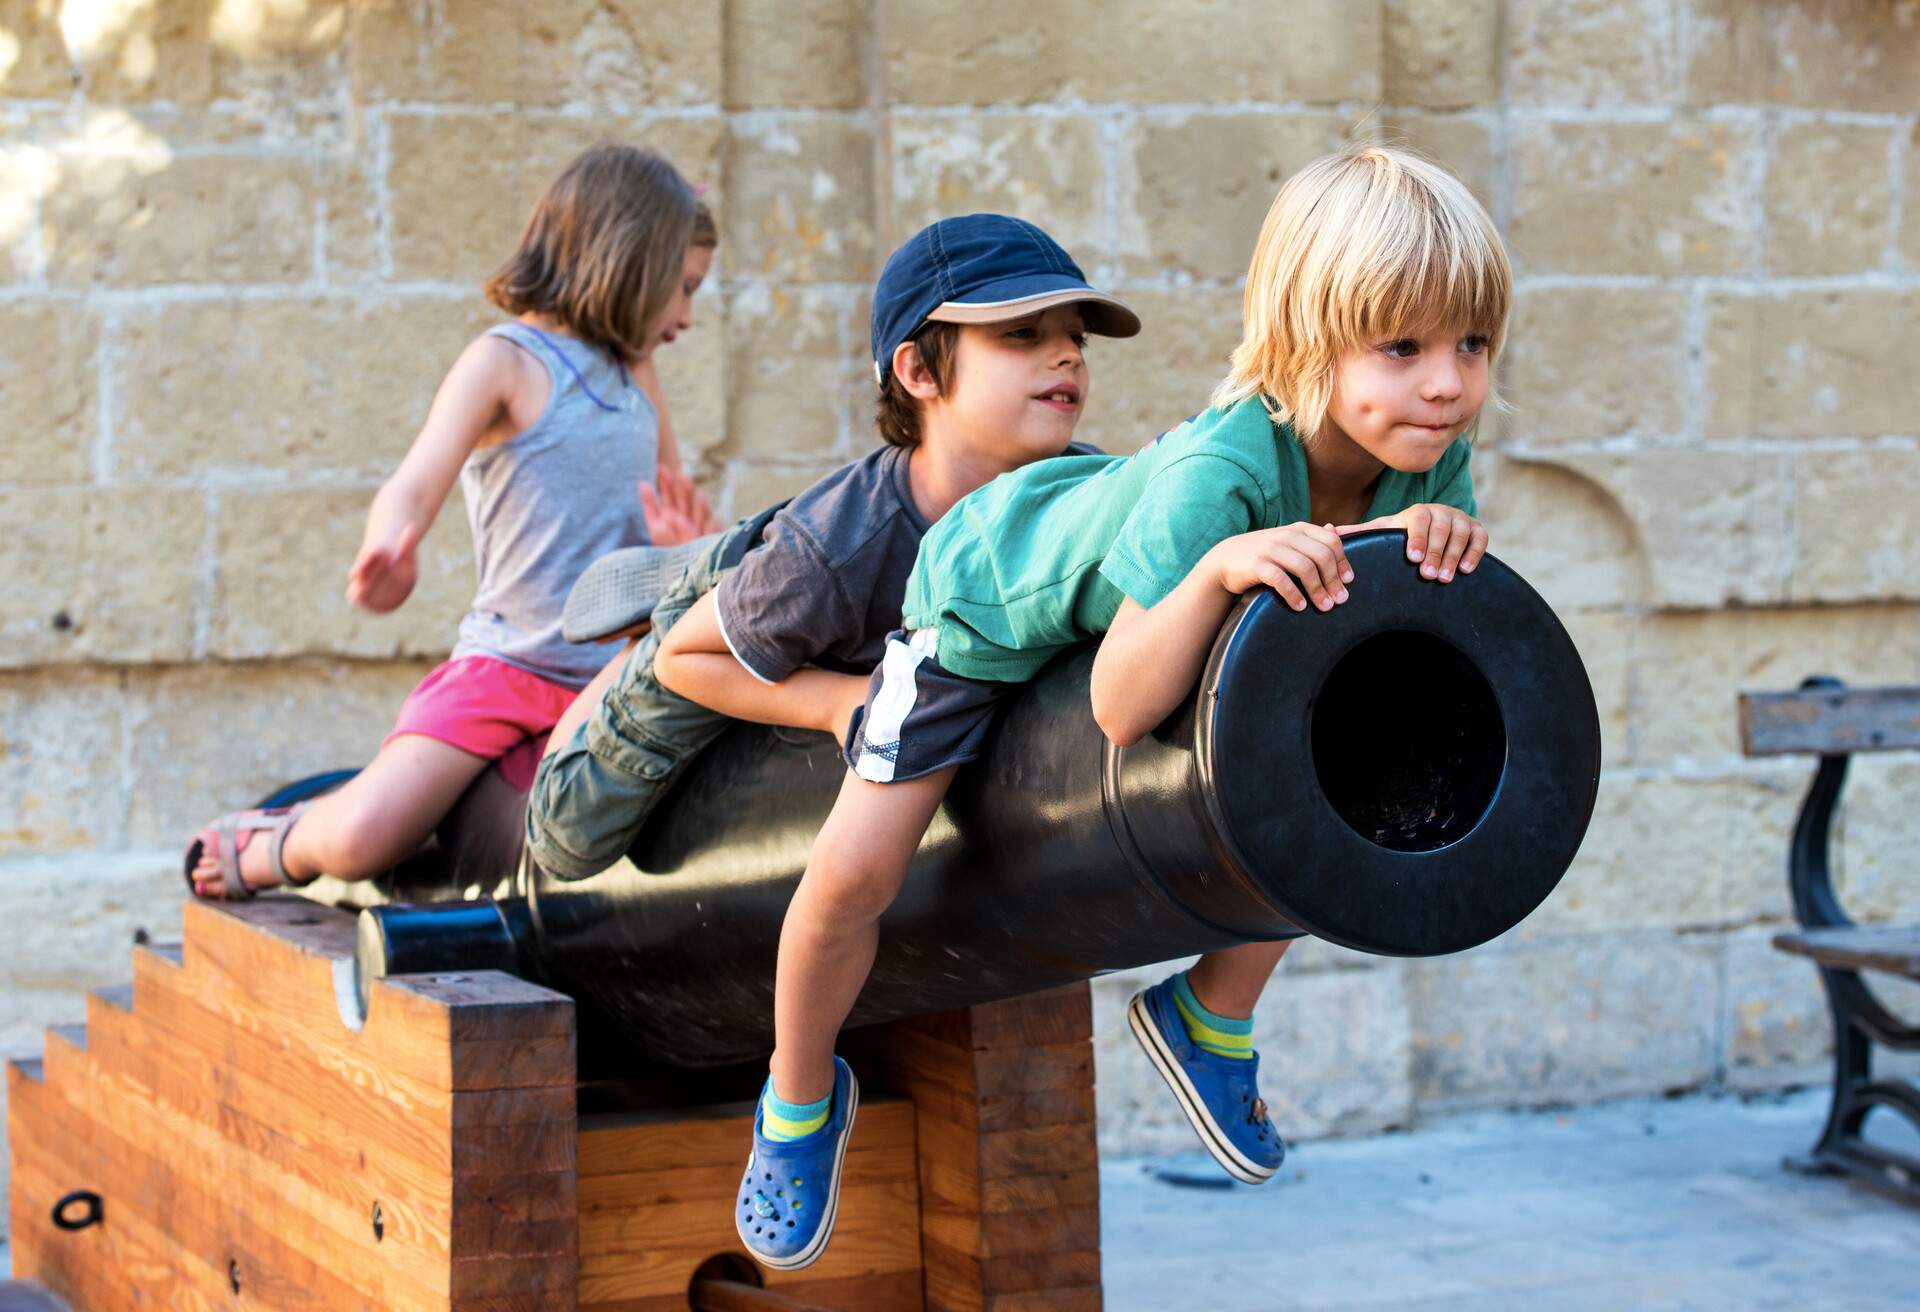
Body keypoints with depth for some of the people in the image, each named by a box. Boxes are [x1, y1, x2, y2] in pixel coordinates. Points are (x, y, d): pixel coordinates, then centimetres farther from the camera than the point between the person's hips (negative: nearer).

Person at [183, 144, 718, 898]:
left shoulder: (631, 369, 16)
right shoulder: (504, 361, -5)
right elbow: (414, 489, -20)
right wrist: (387, 549, -41)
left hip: (614, 678, 7)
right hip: (502, 667, -7)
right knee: (362, 842, -25)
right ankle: (275, 848, 14)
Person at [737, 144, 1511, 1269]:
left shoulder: (1428, 452, -26)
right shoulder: (1214, 474, -45)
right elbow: (1123, 709, -44)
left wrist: (1434, 537, -37)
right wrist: (1218, 567, -60)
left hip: (1147, 612, 6)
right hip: (993, 596, -6)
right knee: (854, 876, -11)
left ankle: (1213, 1020, 21)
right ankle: (800, 1092, 20)